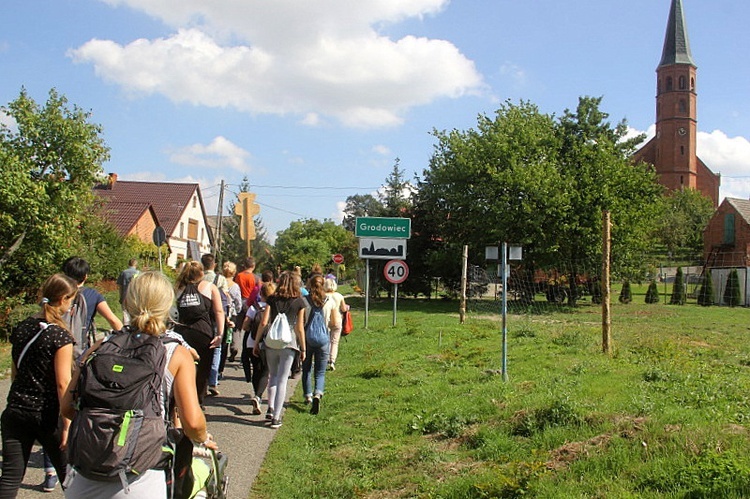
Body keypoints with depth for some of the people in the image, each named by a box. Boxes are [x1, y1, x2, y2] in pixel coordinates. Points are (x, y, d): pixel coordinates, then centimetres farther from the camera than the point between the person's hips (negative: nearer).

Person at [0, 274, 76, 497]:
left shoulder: (21, 328, 4)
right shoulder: (60, 336, -14)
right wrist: (67, 424, -13)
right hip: (47, 415, -5)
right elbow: (63, 383, -16)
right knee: (67, 473, 12)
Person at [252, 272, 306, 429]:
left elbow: (264, 322, 0)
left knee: (273, 375, 21)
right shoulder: (299, 302, 1)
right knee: (282, 379, 2)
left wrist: (256, 343, 7)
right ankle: (276, 417, 1)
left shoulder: (272, 299, 5)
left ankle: (271, 409, 14)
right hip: (289, 343, -2)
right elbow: (299, 328, 0)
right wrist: (303, 348, 9)